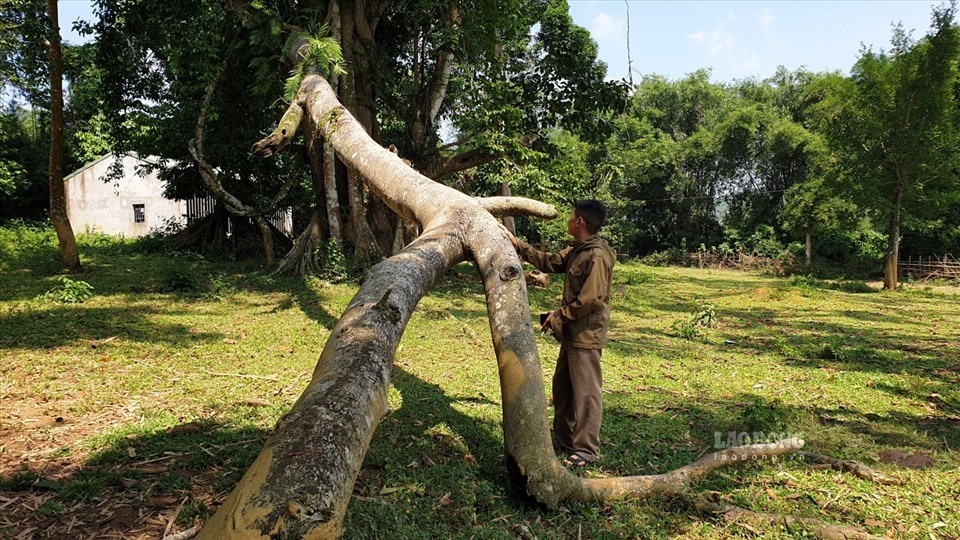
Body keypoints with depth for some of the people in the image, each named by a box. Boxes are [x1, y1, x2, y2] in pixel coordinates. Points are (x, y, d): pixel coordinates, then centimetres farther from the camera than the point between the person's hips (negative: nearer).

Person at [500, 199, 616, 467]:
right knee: (562, 386, 18)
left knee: (585, 391, 0)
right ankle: (563, 438, 32)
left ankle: (587, 449, 12)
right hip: (572, 333, 10)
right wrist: (517, 244, 17)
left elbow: (591, 300, -25)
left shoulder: (597, 255, -20)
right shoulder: (576, 250, 10)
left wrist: (559, 315, -15)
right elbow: (549, 262, 20)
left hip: (587, 334, -10)